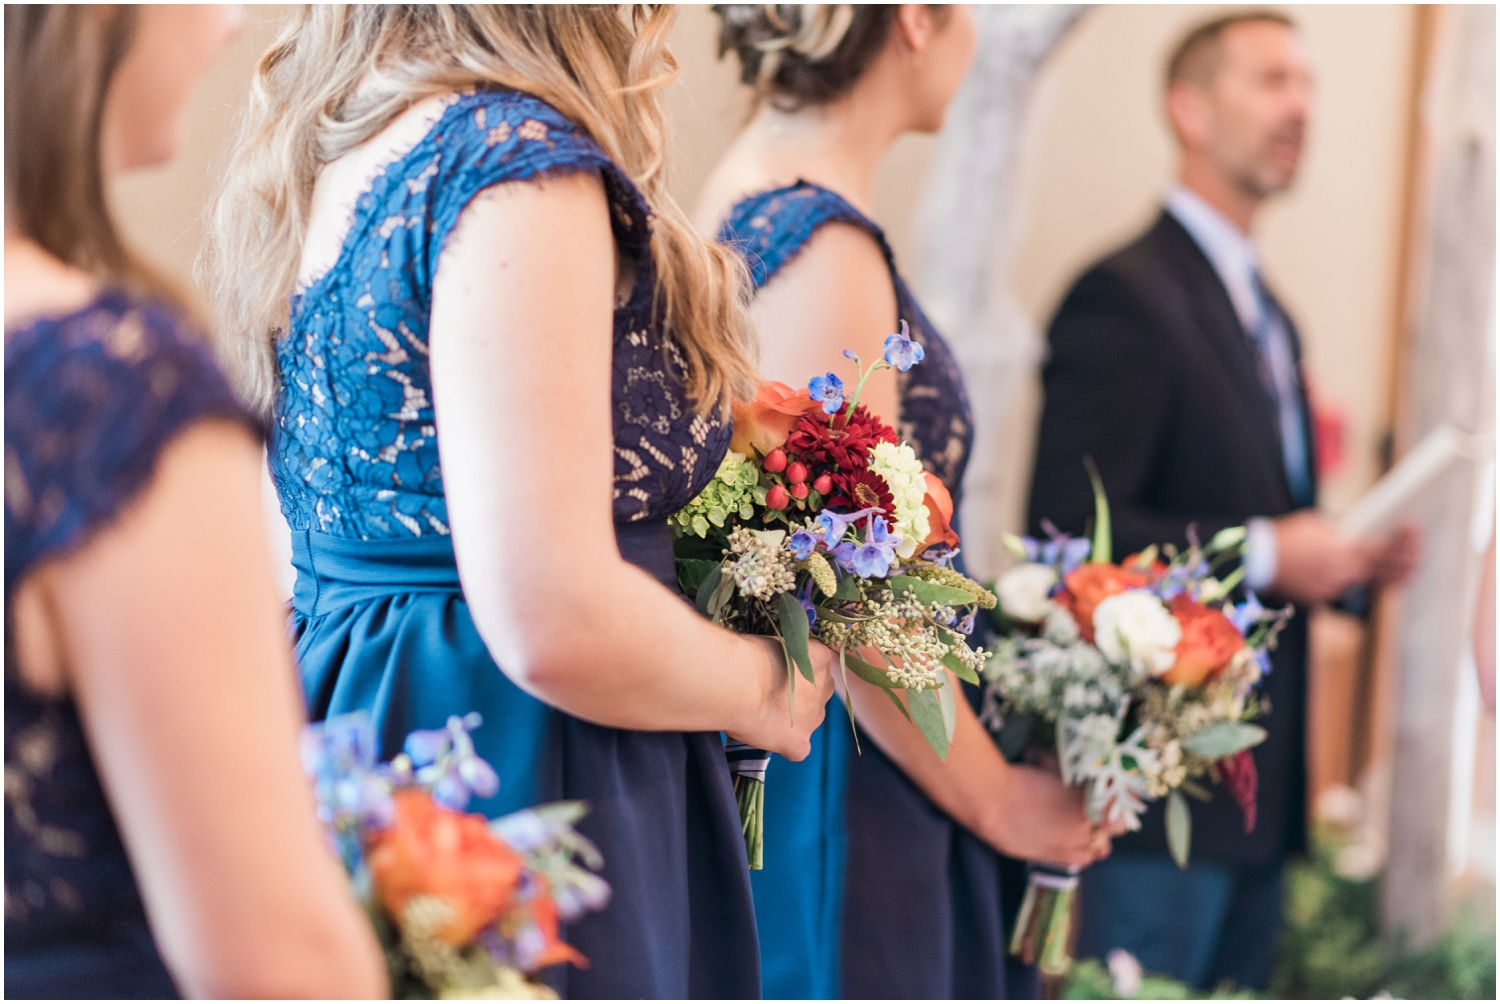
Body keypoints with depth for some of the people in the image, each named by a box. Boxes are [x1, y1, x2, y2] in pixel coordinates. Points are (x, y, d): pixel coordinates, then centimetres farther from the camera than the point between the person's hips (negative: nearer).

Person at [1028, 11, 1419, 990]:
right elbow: (1068, 528, -19)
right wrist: (1264, 555, -18)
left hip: (1259, 788, 9)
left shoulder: (1271, 318, 20)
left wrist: (1348, 555, 8)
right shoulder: (1127, 294, -11)